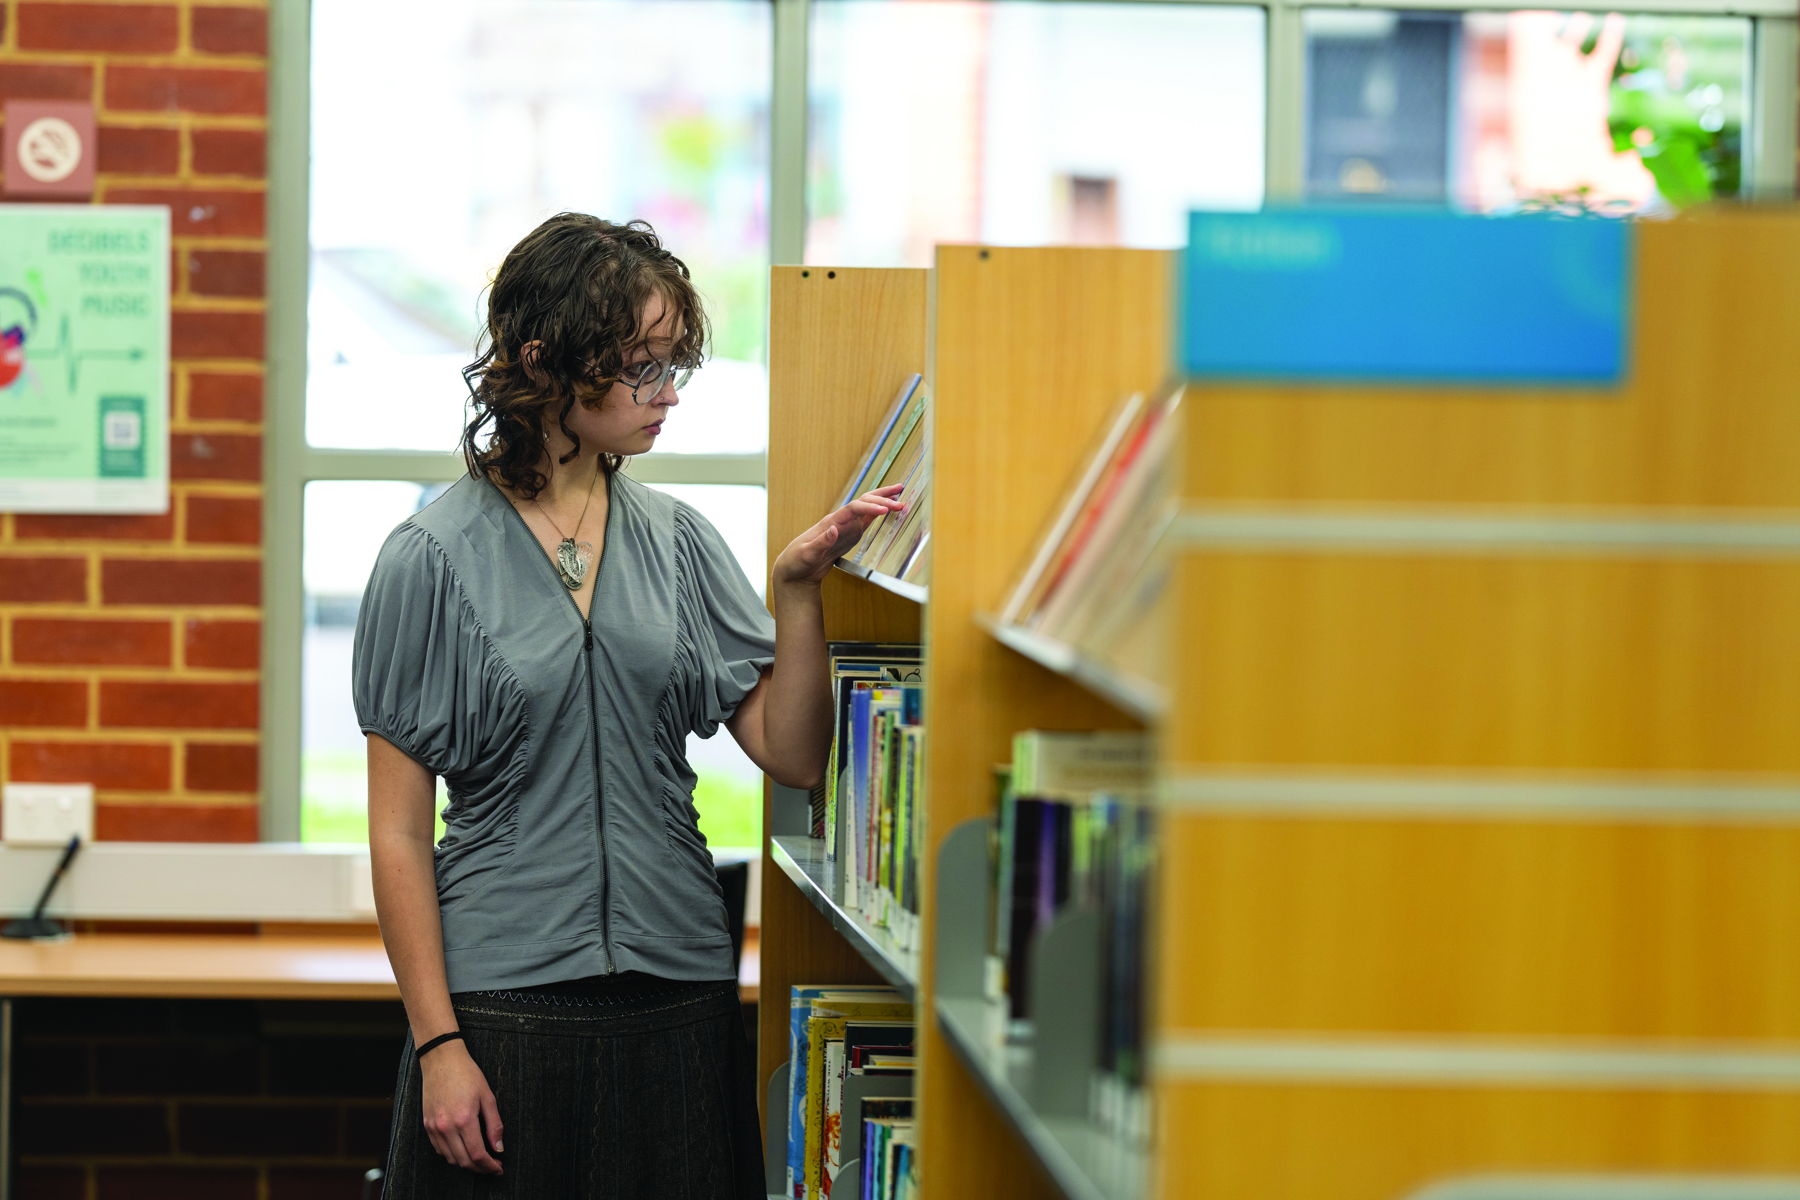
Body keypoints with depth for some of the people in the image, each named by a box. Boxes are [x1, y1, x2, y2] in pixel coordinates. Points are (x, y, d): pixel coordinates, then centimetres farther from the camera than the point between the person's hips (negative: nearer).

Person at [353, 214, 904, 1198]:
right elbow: (399, 832, -5)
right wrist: (437, 1042, -10)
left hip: (679, 997, 4)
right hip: (505, 998, -4)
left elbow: (792, 756, 2)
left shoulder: (677, 539, 7)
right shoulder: (432, 559, -5)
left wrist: (797, 589, -10)